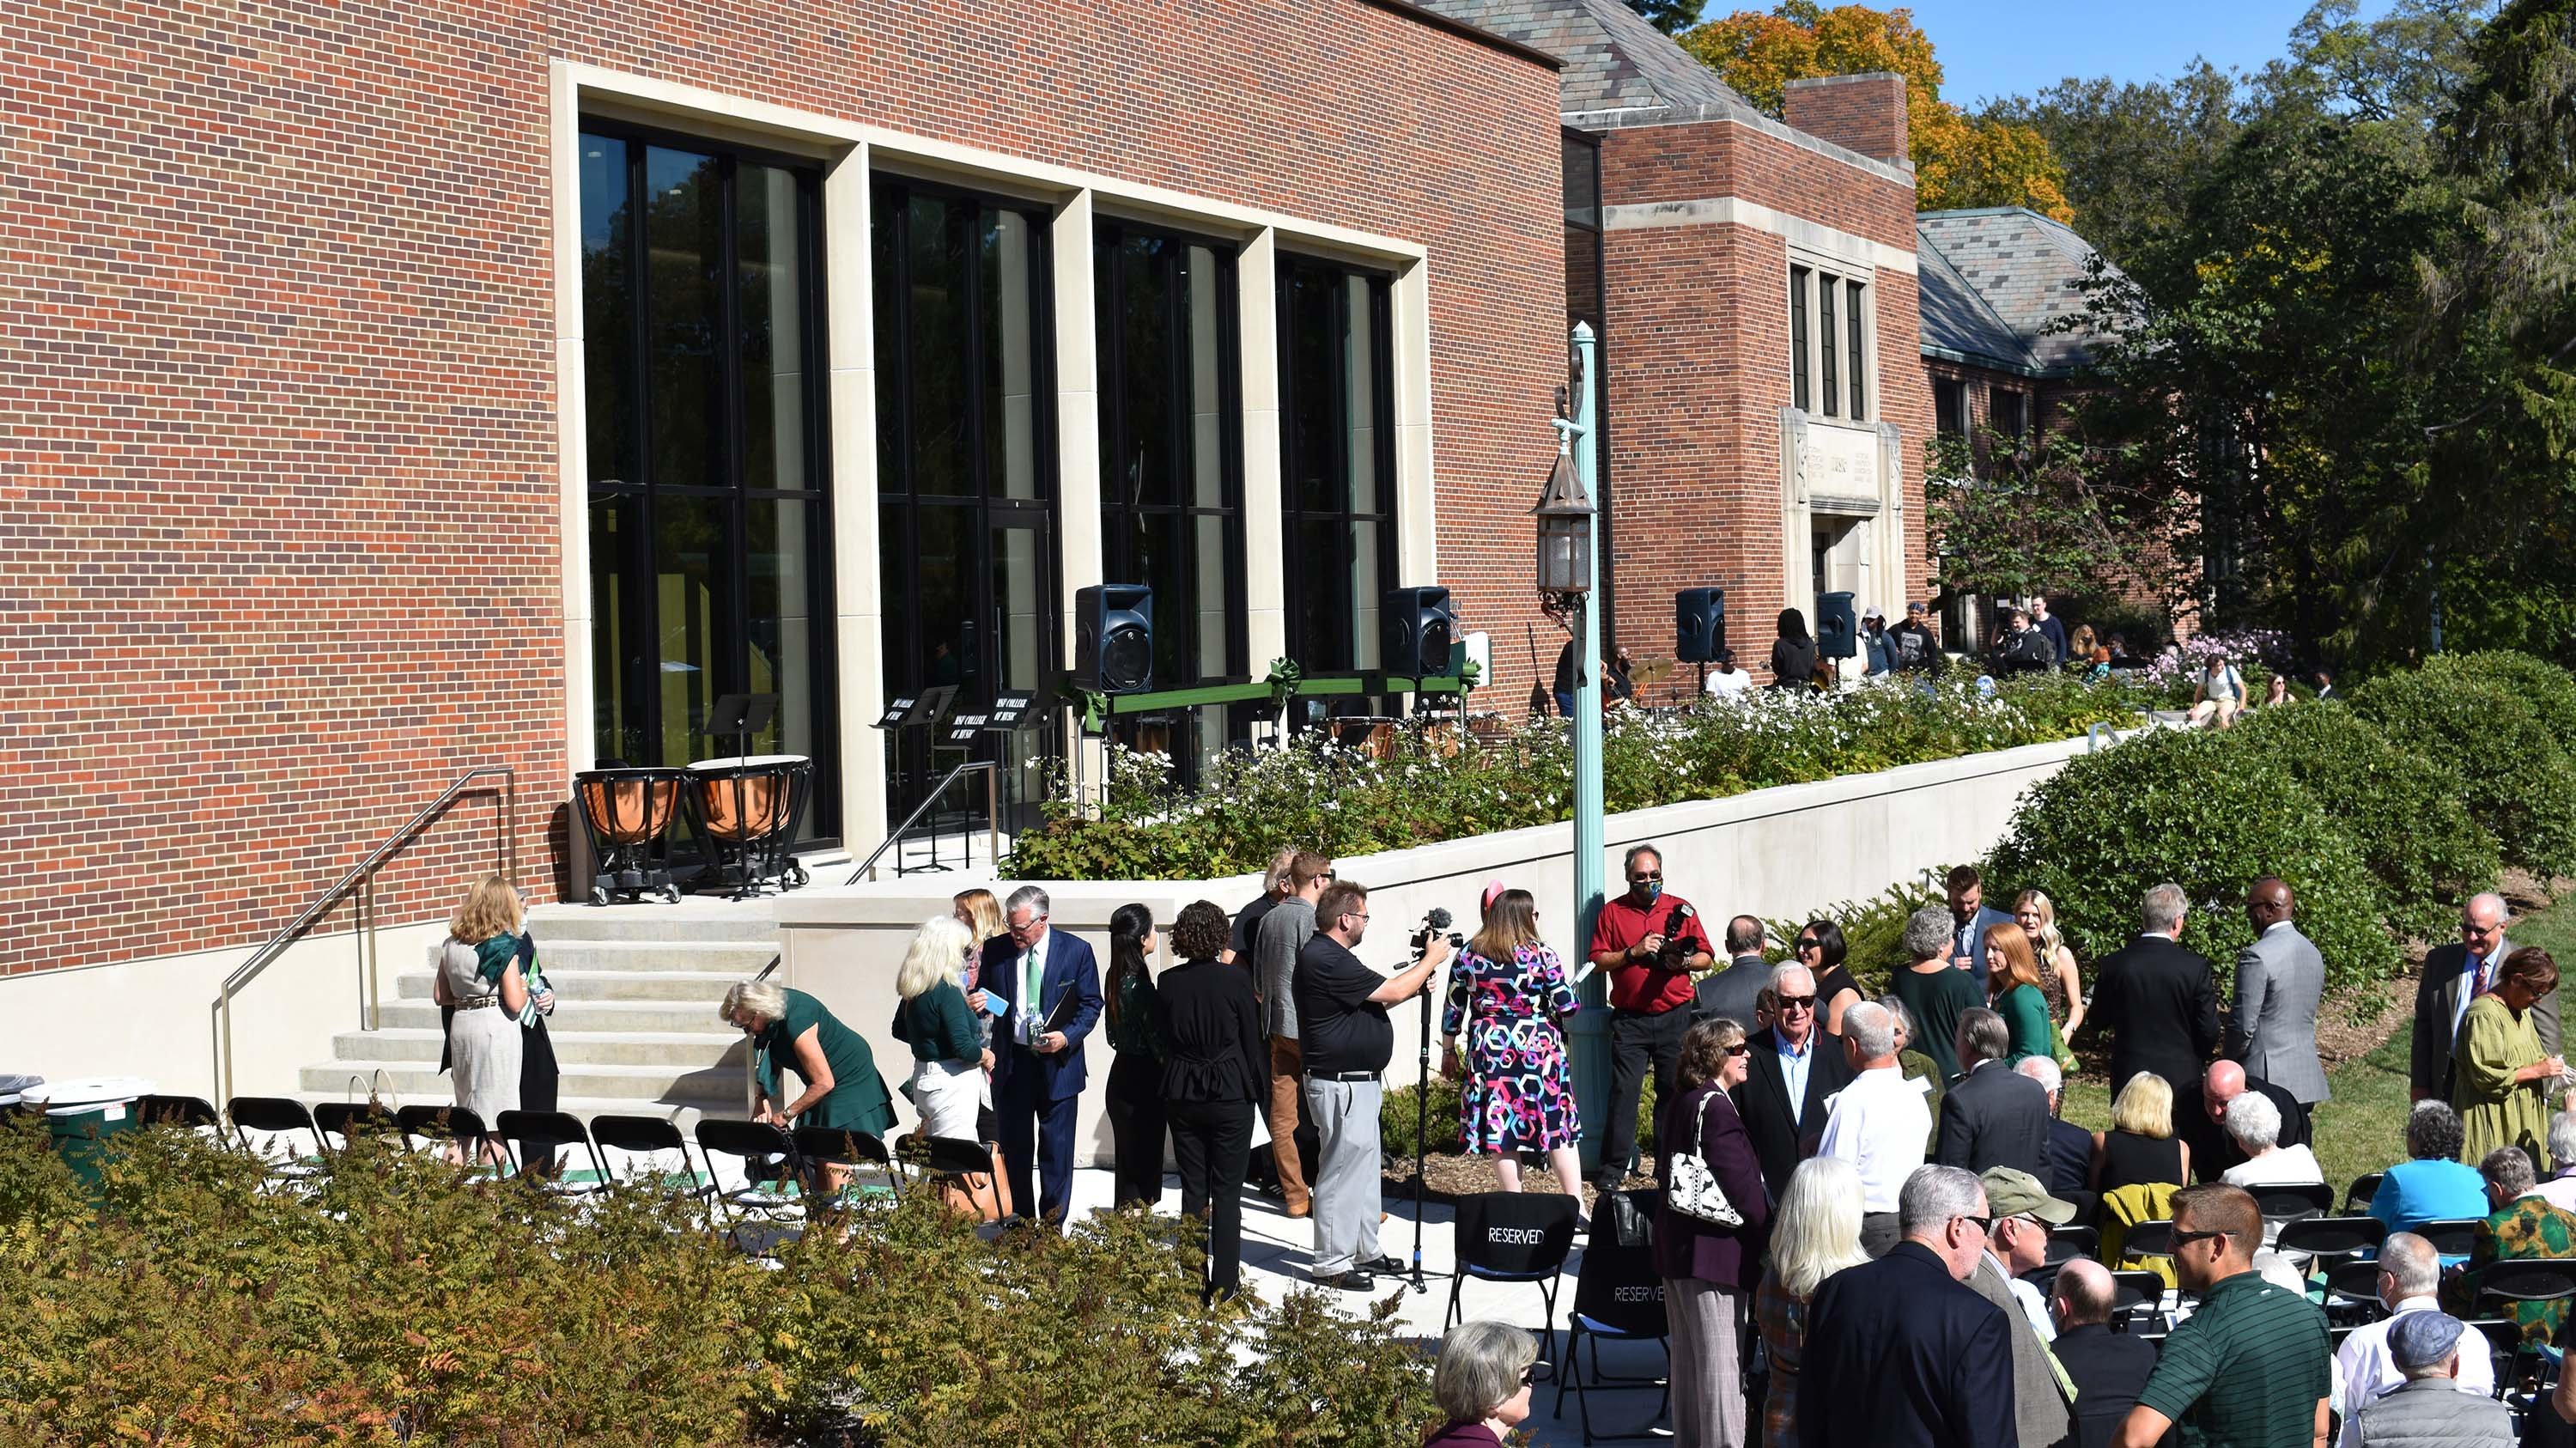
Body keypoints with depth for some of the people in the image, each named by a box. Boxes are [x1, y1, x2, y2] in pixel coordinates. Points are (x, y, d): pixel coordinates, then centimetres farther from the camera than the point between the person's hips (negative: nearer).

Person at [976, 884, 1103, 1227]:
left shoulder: (1077, 951, -4)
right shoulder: (996, 951, 2)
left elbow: (1091, 1003, 0)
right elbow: (985, 997, 12)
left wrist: (1068, 1037, -16)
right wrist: (975, 1004, -13)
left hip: (1058, 1063, -2)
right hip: (1011, 1063, 2)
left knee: (1057, 1150, 3)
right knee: (1014, 1148, 8)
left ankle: (1052, 1227, 12)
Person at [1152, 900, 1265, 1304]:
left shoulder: (1168, 983, -3)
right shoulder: (1237, 980, -11)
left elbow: (1161, 1039, 7)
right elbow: (1255, 1041, -5)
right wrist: (1263, 1092, 4)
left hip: (1181, 1095, 3)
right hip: (1230, 1095, -3)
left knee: (1192, 1191, 10)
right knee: (1227, 1192, 3)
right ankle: (1224, 1283, 3)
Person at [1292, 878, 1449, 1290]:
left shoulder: (1331, 957, 13)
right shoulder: (1325, 961, -21)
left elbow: (1375, 996, 21)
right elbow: (1389, 992, -18)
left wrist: (1414, 987, 8)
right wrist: (1431, 960, -6)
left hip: (1359, 1083, 11)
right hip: (1341, 1085, -11)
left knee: (1364, 1169, 18)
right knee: (1342, 1172, -5)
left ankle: (1364, 1252, 28)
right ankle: (1331, 1265, 1)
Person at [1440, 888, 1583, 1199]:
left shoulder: (1468, 956, 1)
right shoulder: (1543, 957, -6)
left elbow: (1453, 1009, 6)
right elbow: (1567, 1007, -5)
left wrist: (1448, 1051, 17)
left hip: (1489, 1051, 2)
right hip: (1539, 1050, -2)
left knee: (1500, 1130, 6)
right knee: (1558, 1129, 6)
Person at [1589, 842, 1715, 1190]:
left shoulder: (1681, 910, 9)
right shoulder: (1612, 911, 6)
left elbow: (1705, 956, 9)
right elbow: (1599, 960, 1)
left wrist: (1683, 962, -11)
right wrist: (1634, 952, -13)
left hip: (1675, 1016, 1)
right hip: (1629, 1018, -1)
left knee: (1674, 1091, 4)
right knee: (1623, 1091, -5)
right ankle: (1614, 1167, 0)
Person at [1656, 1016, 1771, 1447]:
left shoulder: (1683, 1105, 12)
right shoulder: (1716, 1108, -17)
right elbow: (1741, 1183, -19)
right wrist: (1770, 1230, -8)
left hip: (1677, 1247, 10)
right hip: (1713, 1250, -10)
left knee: (1688, 1355, 17)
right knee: (1722, 1359, -6)